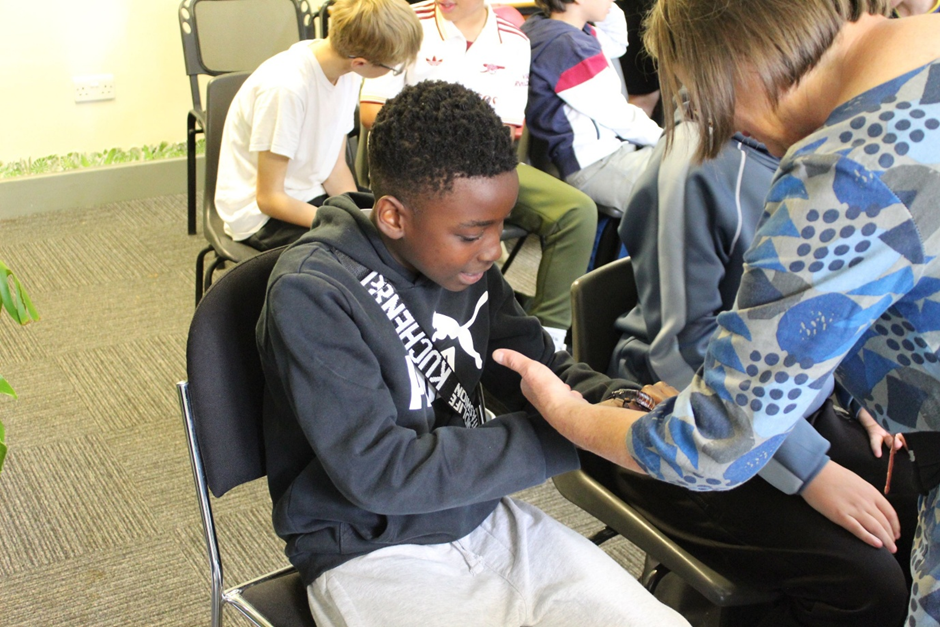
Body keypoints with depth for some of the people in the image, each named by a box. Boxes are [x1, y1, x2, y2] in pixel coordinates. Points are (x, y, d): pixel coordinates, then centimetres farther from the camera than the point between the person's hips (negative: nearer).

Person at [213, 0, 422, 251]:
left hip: (313, 196, 7)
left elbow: (336, 167, 1)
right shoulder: (285, 89, -28)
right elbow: (269, 198, -22)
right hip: (262, 215, -7)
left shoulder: (347, 73, -7)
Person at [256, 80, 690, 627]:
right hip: (371, 553, -5)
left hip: (486, 519, 6)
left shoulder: (465, 259, -3)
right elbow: (379, 472, -23)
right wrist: (571, 436, -24)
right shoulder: (310, 294, -20)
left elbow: (537, 366, 11)